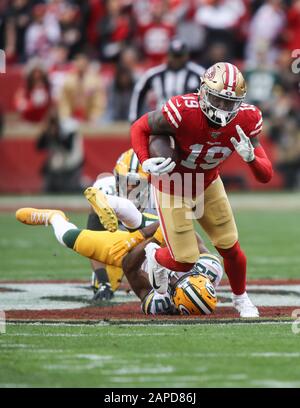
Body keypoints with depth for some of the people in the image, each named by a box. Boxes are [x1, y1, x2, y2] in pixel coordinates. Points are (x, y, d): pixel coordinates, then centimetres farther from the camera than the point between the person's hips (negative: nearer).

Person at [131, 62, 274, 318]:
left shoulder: (246, 121, -23)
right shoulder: (183, 112, -37)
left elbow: (266, 176, -21)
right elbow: (139, 128, -18)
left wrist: (250, 157, -42)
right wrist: (145, 163, -34)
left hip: (208, 186, 4)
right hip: (172, 189, -4)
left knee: (230, 247, 7)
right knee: (184, 261, -3)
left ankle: (240, 298, 36)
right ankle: (156, 259, 33)